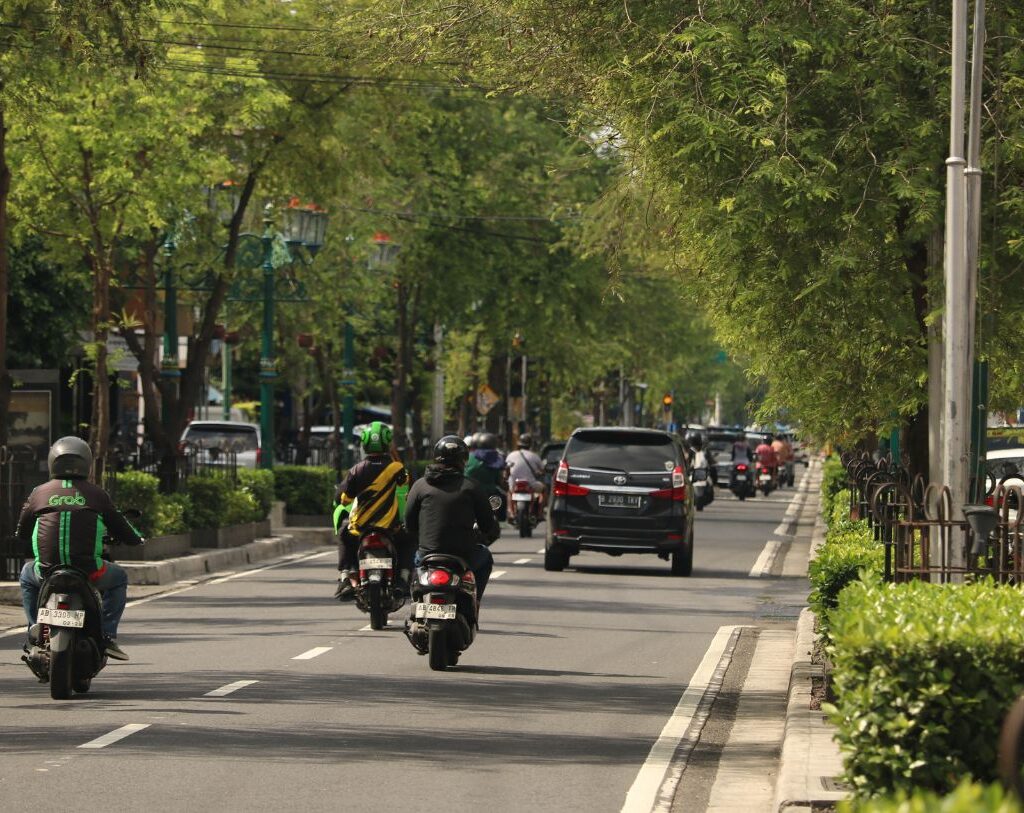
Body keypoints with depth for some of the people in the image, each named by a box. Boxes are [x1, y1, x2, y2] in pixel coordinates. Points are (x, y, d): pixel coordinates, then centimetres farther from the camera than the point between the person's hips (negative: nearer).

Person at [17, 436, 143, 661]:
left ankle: (35, 631, 26)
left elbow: (22, 534, 17)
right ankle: (108, 636, 16)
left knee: (27, 574, 36)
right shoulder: (96, 494, 5)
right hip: (89, 572, -1)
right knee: (119, 578, 30)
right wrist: (137, 539, 36)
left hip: (46, 572, 1)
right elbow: (121, 530, 12)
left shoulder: (39, 493, 7)